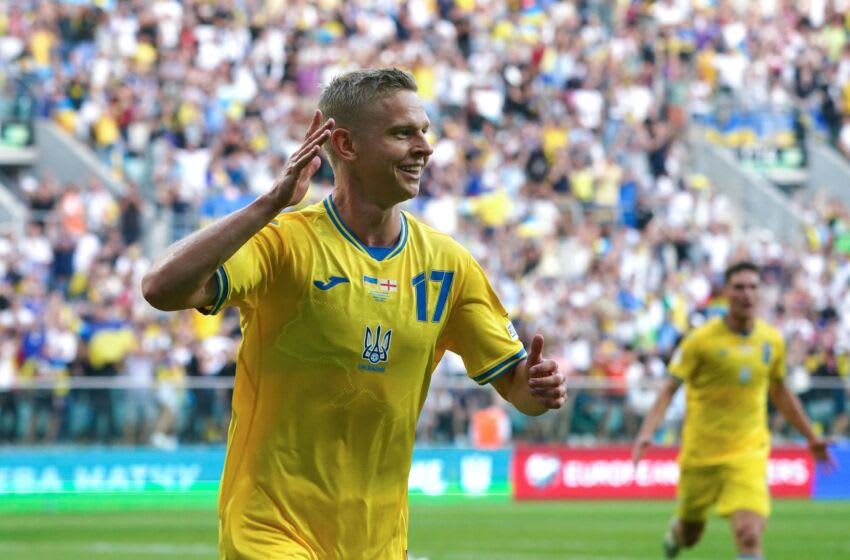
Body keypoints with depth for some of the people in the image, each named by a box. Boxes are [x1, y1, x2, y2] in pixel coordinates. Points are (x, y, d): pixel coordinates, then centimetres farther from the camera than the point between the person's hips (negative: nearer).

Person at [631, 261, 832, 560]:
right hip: (701, 453, -1)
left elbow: (780, 393, 18)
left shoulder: (772, 341, 2)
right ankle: (674, 534, 54)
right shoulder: (701, 339, -10)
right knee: (689, 535, 15)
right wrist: (647, 432, -25)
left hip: (748, 453, 1)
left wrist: (811, 437, 22)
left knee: (749, 535, -18)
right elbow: (669, 389, -11)